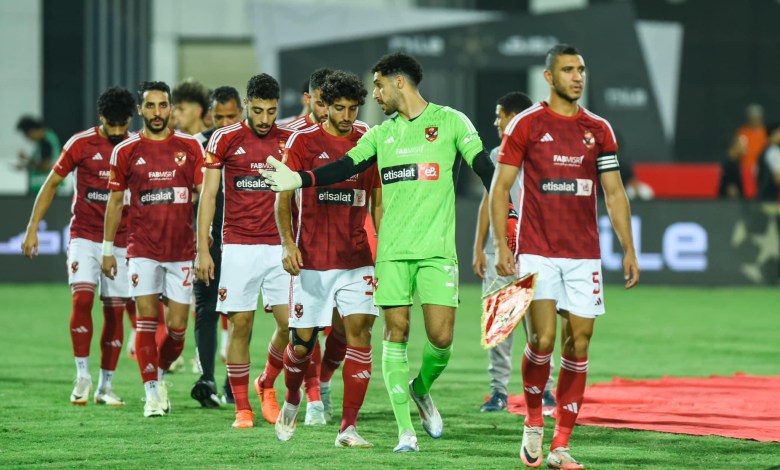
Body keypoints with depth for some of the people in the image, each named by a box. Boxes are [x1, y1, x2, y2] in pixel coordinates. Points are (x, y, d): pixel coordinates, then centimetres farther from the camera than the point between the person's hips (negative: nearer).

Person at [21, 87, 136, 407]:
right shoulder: (81, 143, -4)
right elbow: (52, 183, 3)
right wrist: (33, 228, -2)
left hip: (122, 241, 2)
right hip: (84, 235, -2)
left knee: (115, 311, 2)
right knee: (82, 299, -18)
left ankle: (105, 386, 10)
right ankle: (82, 376, -7)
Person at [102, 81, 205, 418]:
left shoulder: (190, 147, 4)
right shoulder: (126, 151, 3)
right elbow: (115, 201, 10)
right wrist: (108, 249, 8)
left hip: (182, 249, 1)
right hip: (143, 248, -1)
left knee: (178, 326, 1)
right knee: (146, 319, -7)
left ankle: (160, 373, 27)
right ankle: (152, 392, -1)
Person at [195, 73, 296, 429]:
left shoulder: (290, 141, 5)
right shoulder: (225, 139, 0)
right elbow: (208, 195, 2)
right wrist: (202, 250, -3)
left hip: (280, 246, 2)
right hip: (239, 247, -2)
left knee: (290, 323, -5)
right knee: (240, 325, -2)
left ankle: (267, 386, 20)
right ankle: (242, 408, 7)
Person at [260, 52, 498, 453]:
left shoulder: (450, 121, 1)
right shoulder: (381, 134, 14)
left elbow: (484, 168, -4)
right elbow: (345, 167, 8)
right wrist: (299, 179, -6)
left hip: (437, 249, -3)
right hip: (392, 250, 3)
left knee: (441, 336, -10)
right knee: (396, 332, -2)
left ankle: (421, 389, 22)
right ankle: (405, 429, 3)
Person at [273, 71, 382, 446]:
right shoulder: (302, 142, -1)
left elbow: (377, 203, 13)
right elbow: (283, 197, 1)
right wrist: (287, 243, -12)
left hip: (357, 259, 2)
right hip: (312, 260, -2)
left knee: (358, 330, -11)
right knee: (302, 340, 2)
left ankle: (348, 428, -8)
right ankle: (291, 402, 34)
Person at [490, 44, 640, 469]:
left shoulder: (598, 129, 10)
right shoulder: (526, 125, 0)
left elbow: (614, 194, 12)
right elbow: (500, 187, 0)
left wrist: (629, 250, 5)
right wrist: (501, 246, -9)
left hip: (584, 255, 3)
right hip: (537, 254, -3)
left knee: (579, 344, -1)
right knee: (543, 339, -15)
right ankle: (533, 422, 10)